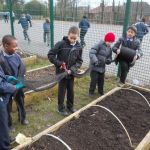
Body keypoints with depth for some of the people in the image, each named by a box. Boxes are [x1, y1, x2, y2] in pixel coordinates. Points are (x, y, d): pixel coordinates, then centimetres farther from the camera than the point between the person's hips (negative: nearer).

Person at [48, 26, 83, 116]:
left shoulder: (79, 47, -5)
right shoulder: (61, 44, -16)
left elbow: (79, 61, 0)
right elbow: (50, 55, -11)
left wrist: (72, 69, -14)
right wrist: (59, 64, -18)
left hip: (71, 73, 4)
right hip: (61, 72, -3)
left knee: (71, 90, 17)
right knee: (62, 91, 9)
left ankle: (70, 106, 38)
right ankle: (61, 108, 27)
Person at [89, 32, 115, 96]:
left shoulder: (110, 49, 7)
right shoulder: (99, 45, -16)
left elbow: (109, 58, 12)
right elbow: (91, 53, -25)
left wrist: (108, 60, -12)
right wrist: (95, 61, -36)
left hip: (102, 67, 6)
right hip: (95, 66, -6)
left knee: (101, 80, 16)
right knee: (94, 80, -2)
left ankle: (101, 91, 38)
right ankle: (91, 92, 19)